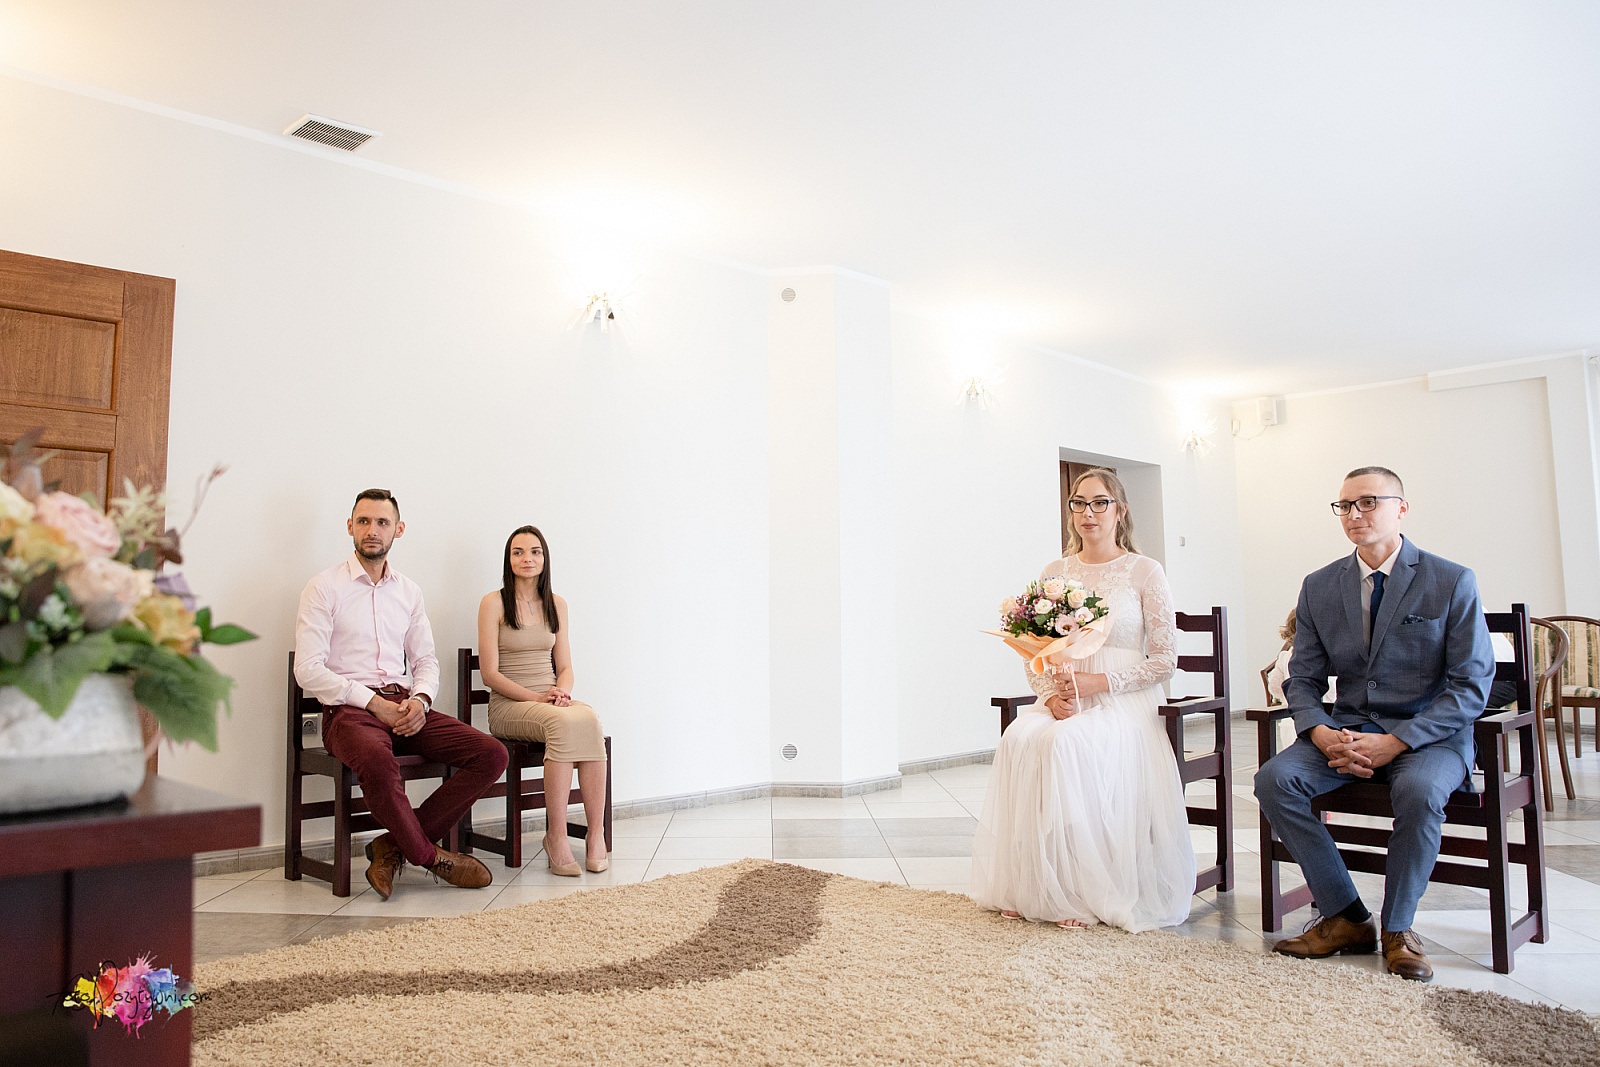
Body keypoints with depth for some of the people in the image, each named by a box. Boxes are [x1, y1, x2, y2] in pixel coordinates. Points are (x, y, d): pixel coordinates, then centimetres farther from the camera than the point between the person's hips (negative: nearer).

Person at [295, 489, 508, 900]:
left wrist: (419, 699, -5)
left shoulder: (409, 591, 17)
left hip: (405, 707, 5)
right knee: (377, 762, -40)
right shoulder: (325, 587, 1)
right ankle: (429, 855, -13)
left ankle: (393, 845, -9)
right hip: (349, 710, -5)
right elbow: (308, 669, -7)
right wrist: (374, 702, -15)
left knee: (491, 754, -16)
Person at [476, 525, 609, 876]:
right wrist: (536, 697, -16)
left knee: (590, 719, -32)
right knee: (564, 723, -36)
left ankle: (596, 834, -32)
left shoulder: (556, 605, 15)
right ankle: (556, 837, -30)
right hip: (508, 705, -4)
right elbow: (490, 673, -5)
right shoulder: (493, 603, 0)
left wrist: (562, 691, -8)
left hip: (551, 701, 4)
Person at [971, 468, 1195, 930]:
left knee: (1065, 743, -34)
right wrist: (1052, 693, -8)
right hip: (1063, 700, 4)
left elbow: (1164, 658, -2)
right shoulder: (1055, 573, 12)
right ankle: (1028, 888, -20)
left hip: (1123, 702, -3)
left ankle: (1080, 892, -22)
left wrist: (1100, 682, -14)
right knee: (1019, 740, -28)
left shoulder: (1144, 571, 1)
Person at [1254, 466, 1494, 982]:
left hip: (1428, 734, -3)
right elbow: (1303, 679, 7)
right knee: (1274, 779, -22)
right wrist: (1321, 733, -15)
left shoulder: (1452, 582, -5)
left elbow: (1472, 685, -9)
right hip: (1346, 730, 4)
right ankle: (1345, 918, -8)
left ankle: (1397, 929, -11)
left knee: (1419, 791, -36)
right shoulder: (1319, 587, 5)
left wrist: (1397, 741, -21)